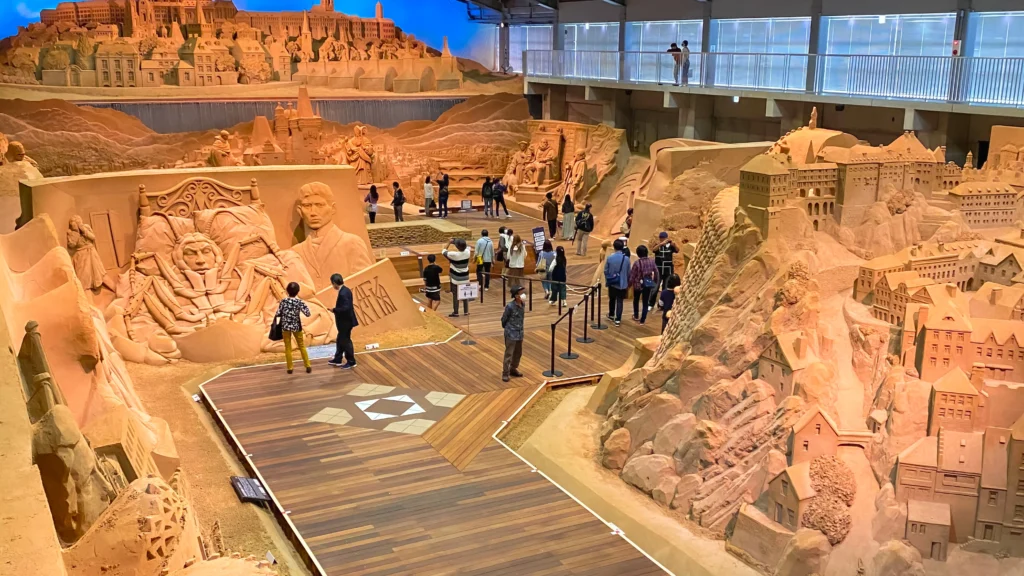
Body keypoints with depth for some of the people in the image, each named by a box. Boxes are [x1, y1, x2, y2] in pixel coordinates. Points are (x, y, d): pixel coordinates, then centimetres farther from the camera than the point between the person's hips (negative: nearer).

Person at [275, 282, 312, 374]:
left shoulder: (283, 301, -8)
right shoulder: (299, 302, -10)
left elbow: (278, 314, -6)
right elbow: (307, 314, -11)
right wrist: (305, 306, 5)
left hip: (285, 326, 0)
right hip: (296, 326, 0)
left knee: (288, 347, 8)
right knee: (302, 346, 13)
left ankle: (290, 368, 9)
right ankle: (308, 366, 14)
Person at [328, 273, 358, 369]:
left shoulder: (343, 293, -25)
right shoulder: (345, 290, 6)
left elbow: (345, 308, -30)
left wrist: (334, 310, -17)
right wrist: (336, 309, 11)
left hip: (345, 321, -10)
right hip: (345, 320, 10)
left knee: (345, 341, 2)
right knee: (340, 340, 20)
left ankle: (351, 362, 13)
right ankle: (337, 360, 31)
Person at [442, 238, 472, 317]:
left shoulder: (453, 254, -22)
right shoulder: (467, 252, -9)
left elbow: (444, 252, -5)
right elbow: (467, 247, 16)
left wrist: (449, 243, 2)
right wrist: (456, 241, 14)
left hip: (456, 279, -4)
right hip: (465, 278, 4)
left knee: (455, 296, 6)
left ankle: (455, 313, 11)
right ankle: (466, 311, 22)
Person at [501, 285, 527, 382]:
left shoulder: (523, 304, 0)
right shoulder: (510, 306, -20)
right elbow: (504, 319, -7)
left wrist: (520, 327, 14)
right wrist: (507, 328, 6)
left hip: (519, 333, 7)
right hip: (511, 334, -7)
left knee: (518, 353, 17)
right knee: (509, 354, -2)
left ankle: (513, 369, 34)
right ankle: (505, 373, 6)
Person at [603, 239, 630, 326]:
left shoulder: (609, 257, -10)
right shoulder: (626, 258, -10)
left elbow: (606, 271, -2)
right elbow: (628, 272, -1)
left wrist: (607, 281, 14)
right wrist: (628, 283, 15)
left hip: (612, 283, 1)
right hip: (622, 283, -1)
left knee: (612, 299, 21)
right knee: (620, 301, 3)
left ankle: (611, 315, 39)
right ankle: (618, 320, 0)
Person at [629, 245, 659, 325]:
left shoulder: (637, 263, -18)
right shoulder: (651, 261, -8)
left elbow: (632, 275, -12)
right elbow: (656, 272, 1)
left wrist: (629, 284, 3)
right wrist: (655, 281, 16)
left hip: (638, 284, -2)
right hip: (648, 284, 2)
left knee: (636, 300, 23)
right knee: (646, 302, 8)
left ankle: (636, 316, 36)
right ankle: (642, 320, 8)